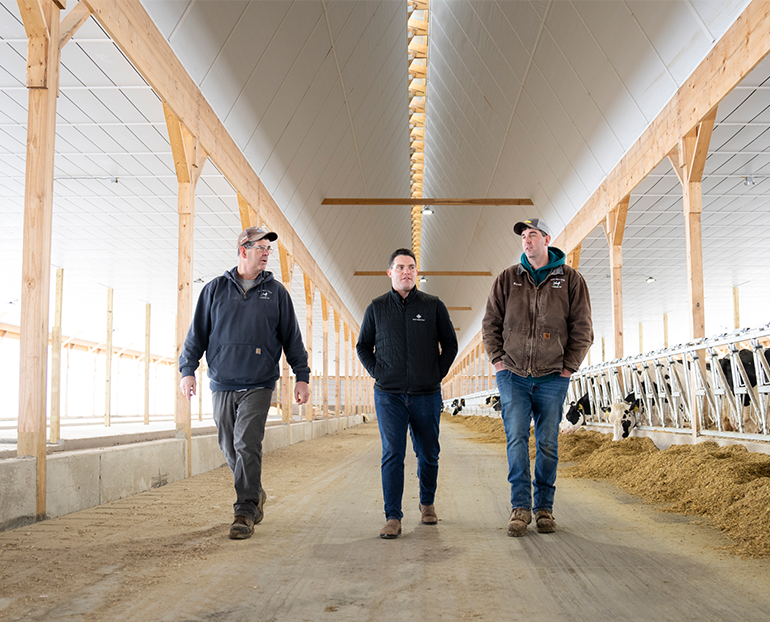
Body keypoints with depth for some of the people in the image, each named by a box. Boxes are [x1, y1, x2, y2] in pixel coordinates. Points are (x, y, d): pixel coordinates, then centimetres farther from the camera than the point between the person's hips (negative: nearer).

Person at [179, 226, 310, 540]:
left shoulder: (276, 292, 7)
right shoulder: (215, 289, 7)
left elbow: (291, 337, 10)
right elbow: (197, 332, 9)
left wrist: (302, 376, 6)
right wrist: (187, 369, 0)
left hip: (258, 385, -2)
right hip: (222, 385, 2)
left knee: (247, 445, -12)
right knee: (230, 448, 9)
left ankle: (245, 511, -6)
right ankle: (255, 495, 31)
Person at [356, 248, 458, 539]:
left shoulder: (433, 306, 4)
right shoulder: (377, 308, 6)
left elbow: (450, 344, 11)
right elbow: (363, 346, 15)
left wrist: (438, 374, 1)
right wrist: (377, 372, 2)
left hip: (426, 394, 1)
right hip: (389, 395, 0)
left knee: (428, 454, 10)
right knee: (392, 455, -7)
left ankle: (427, 503, 32)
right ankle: (392, 518, -3)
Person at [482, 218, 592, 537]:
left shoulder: (570, 279, 3)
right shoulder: (507, 279, 6)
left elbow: (582, 328, 4)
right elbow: (490, 323, 11)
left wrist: (569, 366, -2)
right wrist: (498, 360, 2)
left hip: (552, 379, 0)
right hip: (513, 376, 1)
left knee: (548, 444, 5)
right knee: (516, 440, -5)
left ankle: (544, 507, 15)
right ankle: (521, 507, 0)